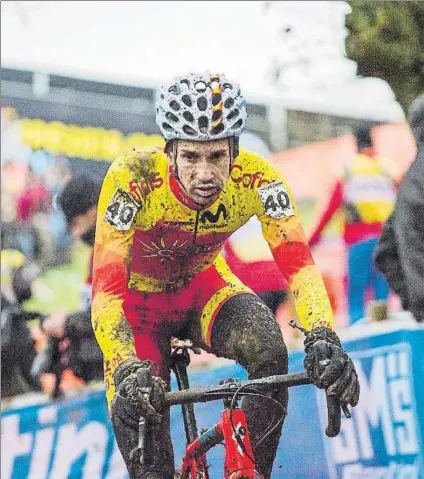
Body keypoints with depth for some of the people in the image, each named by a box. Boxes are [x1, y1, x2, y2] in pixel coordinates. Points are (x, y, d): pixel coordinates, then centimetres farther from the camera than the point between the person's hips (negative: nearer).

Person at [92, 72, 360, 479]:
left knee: (269, 352, -27)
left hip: (202, 286, 1)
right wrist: (128, 372, -53)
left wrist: (323, 340, -49)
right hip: (138, 297, -1)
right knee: (137, 410, -19)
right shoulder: (132, 178, -35)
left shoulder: (257, 179, -28)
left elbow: (298, 264, -31)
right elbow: (105, 289, -38)